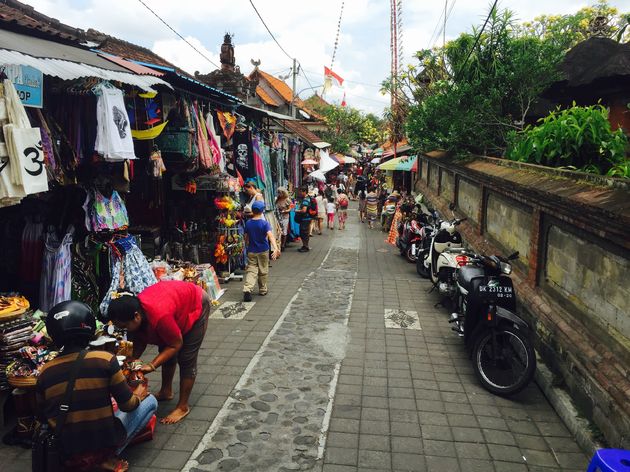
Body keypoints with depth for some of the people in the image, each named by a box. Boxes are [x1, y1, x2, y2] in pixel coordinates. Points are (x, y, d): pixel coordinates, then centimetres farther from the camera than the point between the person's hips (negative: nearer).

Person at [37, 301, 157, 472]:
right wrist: (138, 395, 13)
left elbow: (44, 417, 8)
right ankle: (108, 456, 7)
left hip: (65, 451, 5)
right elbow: (127, 405, -10)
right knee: (150, 401, 13)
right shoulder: (105, 359, -17)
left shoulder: (45, 372, -5)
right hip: (104, 443, -5)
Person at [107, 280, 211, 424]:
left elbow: (176, 344, -26)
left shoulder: (159, 316, -42)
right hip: (179, 299, 7)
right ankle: (166, 391, 35)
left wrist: (152, 365, -29)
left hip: (197, 304, -7)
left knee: (186, 359, -5)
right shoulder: (134, 308, -19)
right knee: (167, 353, 15)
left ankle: (183, 407, 6)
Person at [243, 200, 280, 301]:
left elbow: (246, 238, 7)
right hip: (263, 251, -2)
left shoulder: (248, 223, -2)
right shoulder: (265, 223, -12)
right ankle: (262, 290, 26)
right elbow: (270, 235, -27)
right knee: (263, 271, 14)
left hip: (251, 251, 2)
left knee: (251, 270, 2)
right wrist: (275, 248, -36)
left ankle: (247, 289, -20)